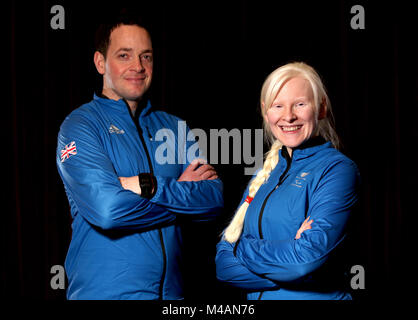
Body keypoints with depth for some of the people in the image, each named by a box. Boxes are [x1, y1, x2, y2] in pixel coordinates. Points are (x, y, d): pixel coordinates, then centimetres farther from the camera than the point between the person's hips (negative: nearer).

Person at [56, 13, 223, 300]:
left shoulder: (173, 127, 8)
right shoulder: (80, 126, -7)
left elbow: (214, 199, -4)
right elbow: (107, 208, -22)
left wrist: (149, 186, -17)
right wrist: (183, 192, -10)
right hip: (103, 291, -5)